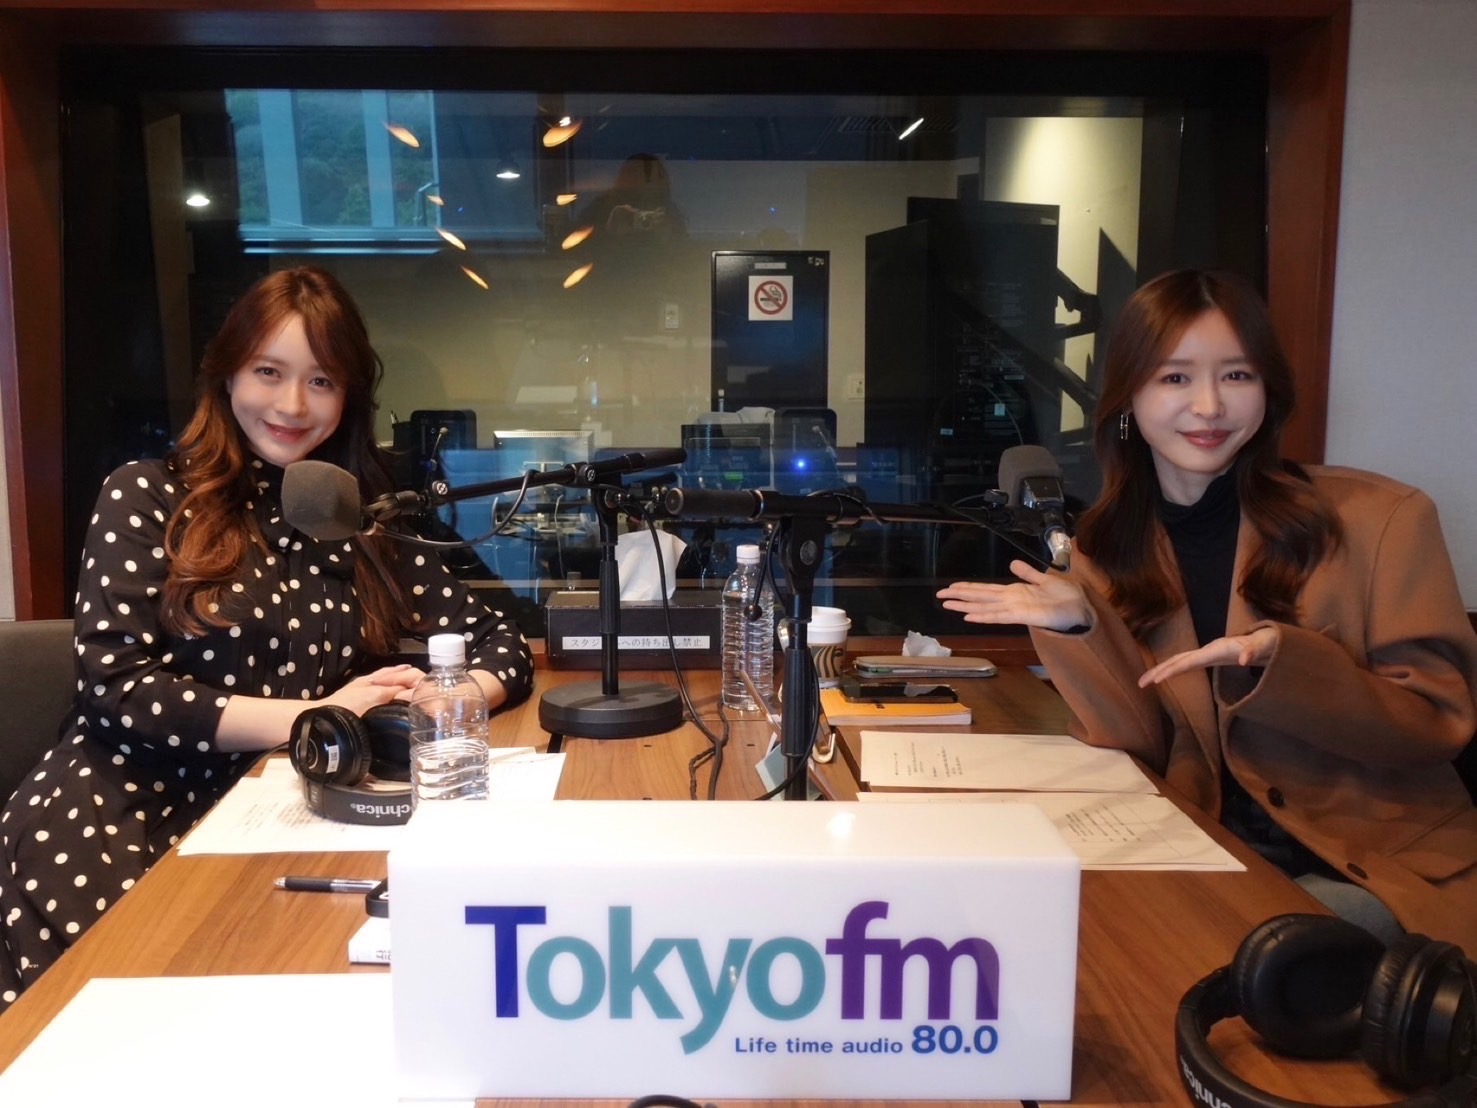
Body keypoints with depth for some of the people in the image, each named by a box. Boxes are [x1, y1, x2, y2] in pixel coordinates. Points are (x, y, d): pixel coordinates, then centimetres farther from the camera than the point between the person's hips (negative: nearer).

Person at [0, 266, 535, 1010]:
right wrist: (313, 716, -17)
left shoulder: (366, 521, 8)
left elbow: (499, 641, 8)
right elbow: (114, 682, -8)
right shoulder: (147, 495, -1)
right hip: (118, 809, -2)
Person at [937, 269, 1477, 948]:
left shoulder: (1383, 520, -7)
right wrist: (1080, 626, -18)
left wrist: (1276, 659, -25)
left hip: (1385, 867, -2)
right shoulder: (1107, 551, 3)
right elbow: (1145, 752, 0)